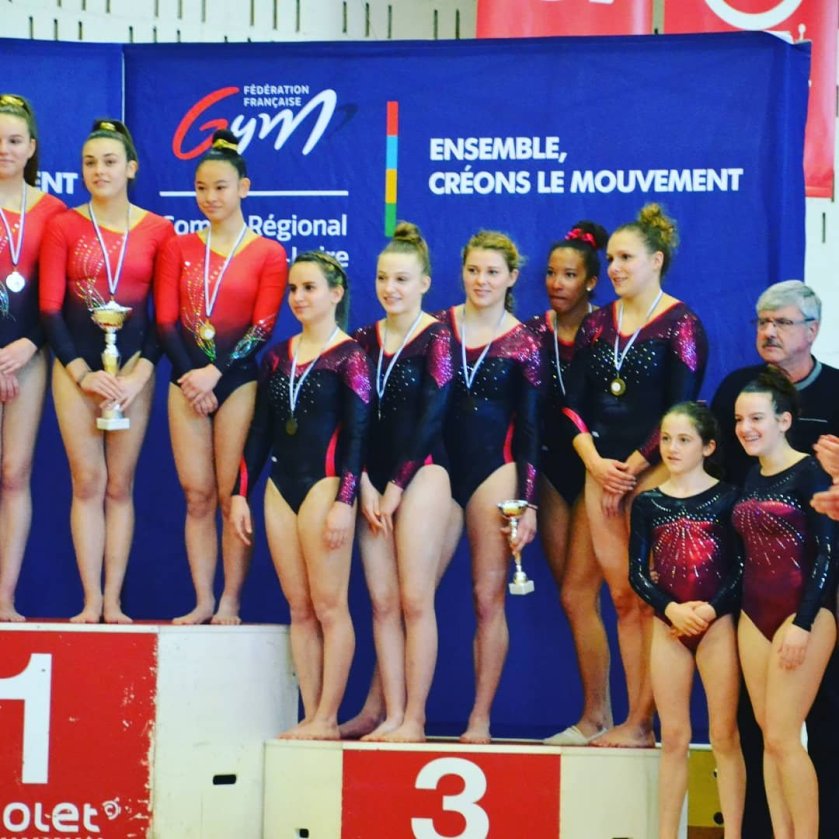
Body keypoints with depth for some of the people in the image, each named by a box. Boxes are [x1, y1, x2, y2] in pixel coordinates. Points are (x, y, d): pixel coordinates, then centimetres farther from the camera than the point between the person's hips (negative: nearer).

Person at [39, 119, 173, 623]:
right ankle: (91, 601, 3)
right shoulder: (64, 226, 0)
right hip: (76, 364, 0)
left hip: (133, 364, 0)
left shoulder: (158, 231, 1)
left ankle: (113, 601, 6)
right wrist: (83, 374, -9)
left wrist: (139, 373, -9)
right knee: (88, 482, 0)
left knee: (120, 486, 3)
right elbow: (50, 308, -2)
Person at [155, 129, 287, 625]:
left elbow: (263, 327, -6)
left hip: (238, 381, -3)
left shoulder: (268, 254, 1)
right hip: (187, 381, 3)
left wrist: (214, 372, -14)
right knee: (197, 496, 2)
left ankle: (230, 602, 1)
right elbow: (166, 320, 5)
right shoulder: (180, 248, 11)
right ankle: (203, 602, 7)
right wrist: (189, 377, -8)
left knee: (232, 496, -5)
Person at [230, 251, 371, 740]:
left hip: (324, 486, -6)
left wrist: (345, 501, -16)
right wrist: (241, 493, 10)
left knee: (329, 606, -4)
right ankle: (310, 717, 8)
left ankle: (327, 718, -2)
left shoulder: (349, 356, -3)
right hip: (280, 488, 6)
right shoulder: (278, 357, 14)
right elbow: (260, 431, 16)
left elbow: (357, 434, -8)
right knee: (299, 608, 6)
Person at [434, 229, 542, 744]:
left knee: (489, 596, -2)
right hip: (438, 469, 2)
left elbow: (531, 429, 3)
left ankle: (481, 718, 3)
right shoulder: (438, 328, 6)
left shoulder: (523, 343, 3)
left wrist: (529, 503, -3)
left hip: (494, 472, -2)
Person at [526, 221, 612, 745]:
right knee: (574, 595, 7)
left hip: (593, 471, -5)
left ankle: (594, 719, 1)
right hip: (553, 470, 5)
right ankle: (601, 715, 13)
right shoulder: (534, 330, 5)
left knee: (577, 595, -8)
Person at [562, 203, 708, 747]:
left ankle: (641, 723, -5)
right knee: (622, 598, 5)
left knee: (649, 598, -7)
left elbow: (680, 410, -9)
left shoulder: (680, 325, -3)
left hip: (653, 472, -6)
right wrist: (595, 462, -4)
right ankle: (636, 723, 8)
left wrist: (633, 467, -10)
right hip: (602, 471, 6)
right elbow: (574, 401, 10)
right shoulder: (597, 324, 13)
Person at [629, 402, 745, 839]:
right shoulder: (648, 503, 7)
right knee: (674, 738, 7)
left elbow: (742, 567, -4)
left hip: (718, 625, -3)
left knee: (724, 736, -1)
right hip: (668, 626, 3)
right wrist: (671, 609, -13)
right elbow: (637, 571, 3)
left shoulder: (727, 497, -1)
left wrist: (710, 609, -16)